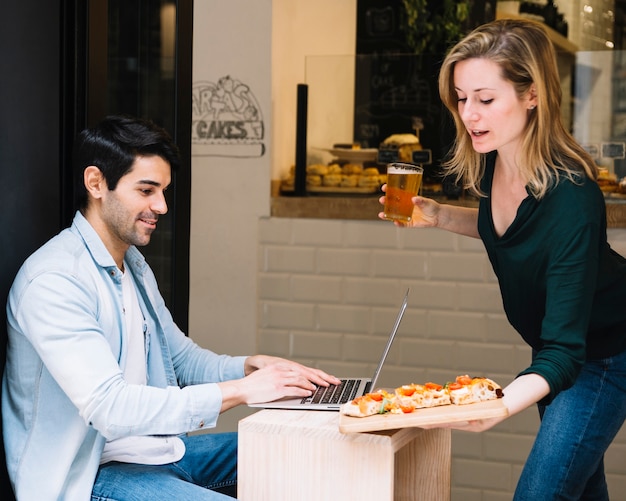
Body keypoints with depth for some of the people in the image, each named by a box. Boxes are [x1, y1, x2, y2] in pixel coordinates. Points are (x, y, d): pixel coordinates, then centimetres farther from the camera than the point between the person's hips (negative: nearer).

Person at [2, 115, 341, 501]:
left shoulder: (133, 265, 12)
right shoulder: (54, 280, -21)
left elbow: (183, 358, 19)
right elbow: (108, 406, -29)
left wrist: (254, 366, -2)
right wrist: (240, 390, -27)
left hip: (153, 447, 10)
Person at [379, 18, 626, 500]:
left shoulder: (571, 198, -36)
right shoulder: (492, 158, -14)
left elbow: (563, 352, -37)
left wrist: (497, 405, -53)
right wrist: (439, 216, -8)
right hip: (552, 344, 8)